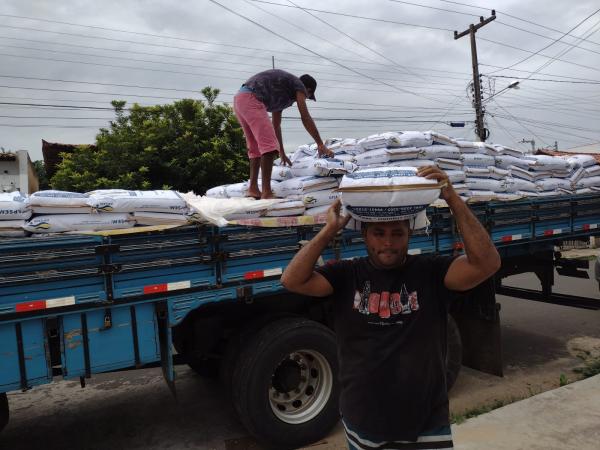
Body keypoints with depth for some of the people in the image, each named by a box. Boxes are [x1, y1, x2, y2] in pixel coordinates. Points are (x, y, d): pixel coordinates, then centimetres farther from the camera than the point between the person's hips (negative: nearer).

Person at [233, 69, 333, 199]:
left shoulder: (282, 92, 32)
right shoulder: (299, 85, 9)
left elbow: (276, 125, 36)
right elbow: (306, 118, 1)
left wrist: (282, 153, 41)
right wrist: (320, 145, 3)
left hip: (239, 100, 10)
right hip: (251, 99, -10)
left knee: (255, 147, 16)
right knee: (269, 144, -14)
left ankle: (253, 189, 15)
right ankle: (266, 193, -19)